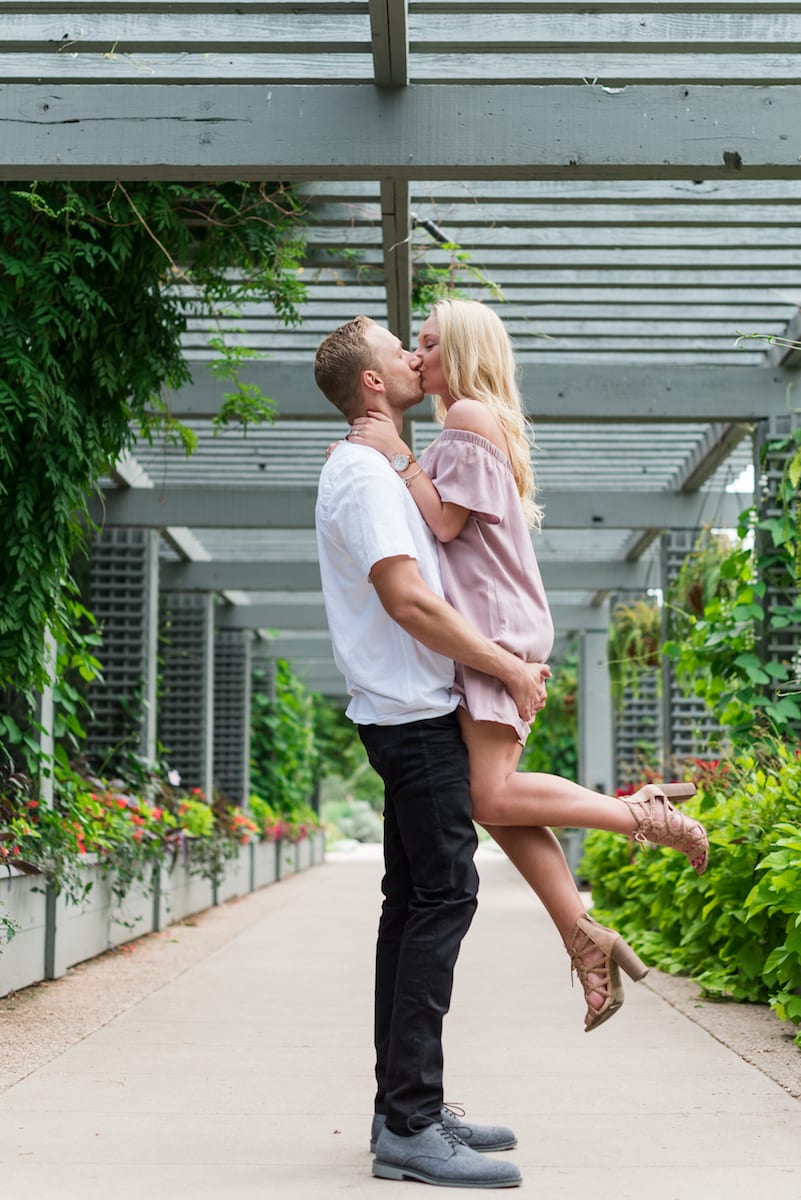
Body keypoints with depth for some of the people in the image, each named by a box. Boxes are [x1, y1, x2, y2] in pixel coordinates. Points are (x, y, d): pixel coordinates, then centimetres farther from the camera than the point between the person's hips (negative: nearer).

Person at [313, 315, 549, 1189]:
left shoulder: (372, 469, 21)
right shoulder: (367, 470, -12)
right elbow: (407, 598, -22)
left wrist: (506, 662, 19)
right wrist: (511, 669, -15)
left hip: (410, 715, 11)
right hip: (414, 715, -11)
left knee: (415, 902, 10)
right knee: (443, 896, -13)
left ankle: (405, 1110, 14)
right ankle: (409, 1125, -13)